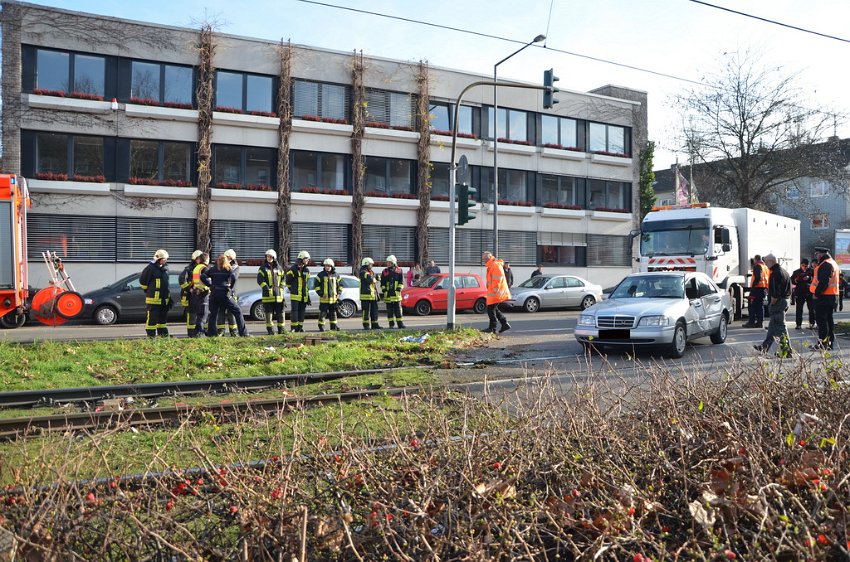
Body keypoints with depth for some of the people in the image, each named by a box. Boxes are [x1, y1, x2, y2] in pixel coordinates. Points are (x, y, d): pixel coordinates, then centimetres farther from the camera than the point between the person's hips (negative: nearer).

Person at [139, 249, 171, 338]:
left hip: (164, 299, 8)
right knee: (151, 318, -5)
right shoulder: (150, 268, -11)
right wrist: (148, 291, 1)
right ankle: (151, 336, -1)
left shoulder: (165, 268, 14)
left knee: (163, 318, 15)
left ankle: (163, 335, 24)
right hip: (153, 299, -8)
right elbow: (142, 281, -8)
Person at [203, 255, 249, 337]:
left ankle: (211, 333, 12)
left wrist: (210, 285, 7)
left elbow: (203, 276, 4)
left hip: (214, 294, 4)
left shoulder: (213, 269, 12)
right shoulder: (228, 268, 1)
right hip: (224, 294, -4)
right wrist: (231, 287, 0)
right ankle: (244, 333, -4)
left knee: (213, 314, 14)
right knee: (237, 312, 1)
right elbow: (233, 278, -15)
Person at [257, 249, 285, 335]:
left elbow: (283, 279, 16)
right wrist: (266, 288, -15)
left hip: (278, 294, 3)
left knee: (280, 312, 5)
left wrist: (281, 288, 3)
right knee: (269, 313, -1)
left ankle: (282, 329, 13)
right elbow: (259, 280, -6)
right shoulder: (263, 268, 1)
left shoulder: (279, 268, 12)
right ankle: (270, 330, 5)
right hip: (268, 295, -3)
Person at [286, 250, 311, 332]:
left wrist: (307, 294, 15)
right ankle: (293, 328, -3)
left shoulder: (306, 270, 14)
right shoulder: (293, 269, -7)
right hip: (295, 295, -6)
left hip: (304, 296, 6)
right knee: (294, 311, -7)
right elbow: (288, 282, -2)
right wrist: (293, 289, 5)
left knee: (302, 312, 8)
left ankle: (300, 327, 14)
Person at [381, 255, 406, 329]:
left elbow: (401, 282, 4)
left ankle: (400, 324, 2)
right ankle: (391, 324, 9)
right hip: (388, 294, 1)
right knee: (389, 310, 3)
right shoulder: (384, 271, 6)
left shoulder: (399, 270, 4)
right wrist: (384, 291, -1)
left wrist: (398, 290, -6)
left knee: (398, 309, -1)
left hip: (396, 293, -1)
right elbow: (382, 283, 8)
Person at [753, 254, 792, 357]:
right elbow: (788, 288, 22)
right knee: (773, 325, 17)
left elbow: (776, 291, -24)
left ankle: (786, 351, -3)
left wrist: (772, 302, -13)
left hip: (778, 302, -11)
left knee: (780, 326, -6)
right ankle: (765, 347, 27)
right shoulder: (783, 271, 14)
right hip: (784, 300, 11)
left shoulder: (775, 273, -19)